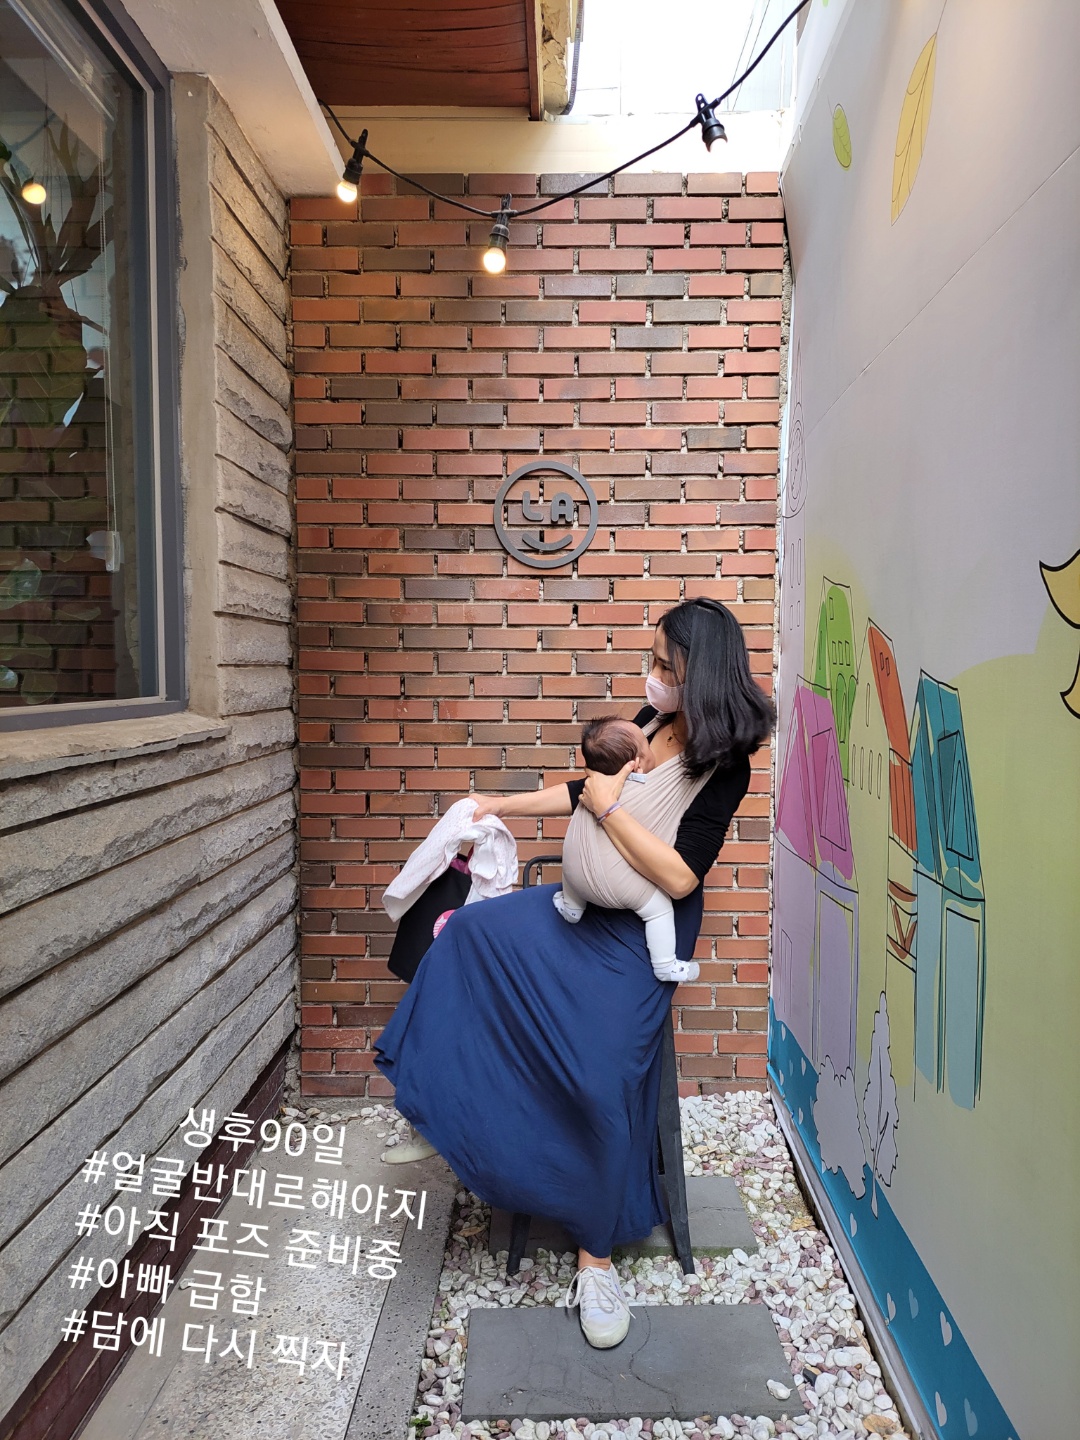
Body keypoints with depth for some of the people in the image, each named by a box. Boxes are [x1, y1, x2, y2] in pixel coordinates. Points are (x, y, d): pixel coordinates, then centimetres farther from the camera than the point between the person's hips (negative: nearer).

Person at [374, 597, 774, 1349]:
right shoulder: (653, 718, 0)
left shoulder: (725, 763, -19)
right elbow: (590, 789, 15)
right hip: (590, 904, 8)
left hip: (646, 933, -8)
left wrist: (611, 809, -21)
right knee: (469, 930, 1)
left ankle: (597, 1254, 6)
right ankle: (440, 1114, 14)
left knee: (605, 1077, -18)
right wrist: (499, 805, 17)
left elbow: (679, 876, -25)